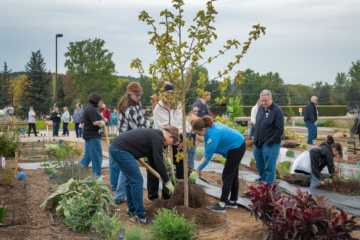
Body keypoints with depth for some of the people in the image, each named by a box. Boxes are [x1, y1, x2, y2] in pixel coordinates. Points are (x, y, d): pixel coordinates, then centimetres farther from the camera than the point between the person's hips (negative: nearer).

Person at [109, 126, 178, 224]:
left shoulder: (153, 134, 21)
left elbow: (152, 159, 29)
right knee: (137, 180, -5)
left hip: (114, 147, 11)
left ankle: (131, 210, 31)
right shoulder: (158, 138, -9)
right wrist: (167, 182, 2)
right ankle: (139, 216, 3)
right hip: (121, 150, -11)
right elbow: (159, 162, -8)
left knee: (130, 179, 20)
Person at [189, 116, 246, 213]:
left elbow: (207, 156, -28)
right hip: (237, 147, 10)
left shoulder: (213, 134, -33)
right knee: (233, 174, 17)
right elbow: (207, 152, 0)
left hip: (236, 148, -10)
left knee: (227, 176, -7)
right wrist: (199, 168, -2)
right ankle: (233, 201, 27)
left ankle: (221, 205, -4)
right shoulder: (209, 128, -6)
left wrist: (196, 172, -23)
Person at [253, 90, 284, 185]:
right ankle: (262, 178, 43)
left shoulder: (277, 111, -15)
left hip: (270, 145, -8)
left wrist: (269, 142, -17)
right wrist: (255, 138, 10)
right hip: (258, 144, 8)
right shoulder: (261, 108, 8)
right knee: (259, 165, 22)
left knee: (269, 168, 1)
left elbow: (280, 130, -17)